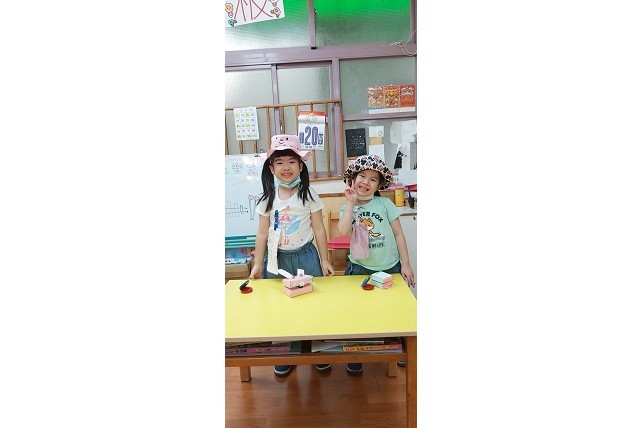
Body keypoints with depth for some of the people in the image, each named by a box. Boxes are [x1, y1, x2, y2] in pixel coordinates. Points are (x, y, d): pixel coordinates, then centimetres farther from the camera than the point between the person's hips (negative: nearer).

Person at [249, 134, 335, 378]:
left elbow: (319, 230, -2)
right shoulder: (268, 198, 1)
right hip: (277, 258, 2)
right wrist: (258, 264, 3)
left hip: (305, 256, -1)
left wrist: (325, 261, -3)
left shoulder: (308, 195, -4)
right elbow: (262, 234, 4)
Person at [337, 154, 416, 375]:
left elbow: (398, 234, 0)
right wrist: (351, 201, -18)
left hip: (390, 268, 0)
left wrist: (405, 265, -2)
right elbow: (343, 231, -23)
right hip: (360, 269, 0)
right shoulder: (347, 207, -2)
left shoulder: (385, 204, -3)